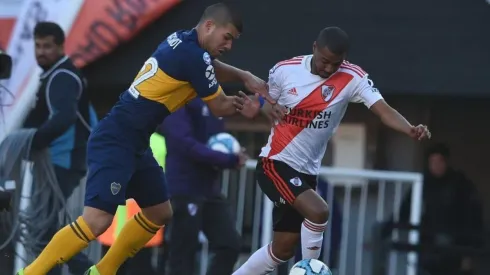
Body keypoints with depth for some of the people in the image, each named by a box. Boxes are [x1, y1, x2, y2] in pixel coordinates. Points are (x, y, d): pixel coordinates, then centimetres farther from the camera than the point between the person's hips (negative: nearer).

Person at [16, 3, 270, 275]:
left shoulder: (182, 41, 9)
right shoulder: (193, 55, -17)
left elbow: (212, 68, 29)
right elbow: (219, 107, -6)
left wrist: (246, 77, 12)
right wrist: (246, 105, 13)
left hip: (134, 144, 11)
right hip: (115, 141, -11)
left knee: (160, 213, 17)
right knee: (97, 220, -20)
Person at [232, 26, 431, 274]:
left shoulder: (352, 78, -10)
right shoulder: (283, 70, -10)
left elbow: (384, 111, -22)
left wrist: (411, 130, -40)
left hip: (306, 171, 4)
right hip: (274, 163, -4)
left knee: (283, 248, 11)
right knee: (318, 212, -27)